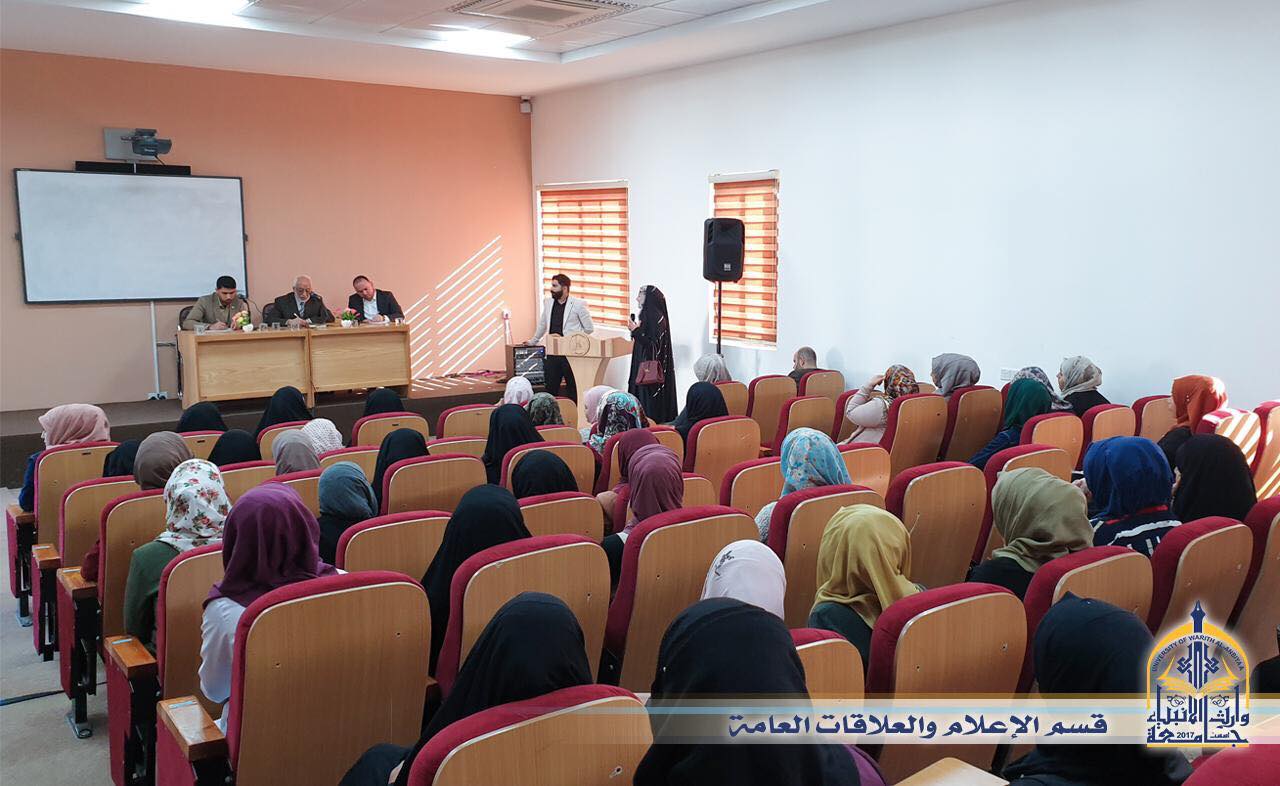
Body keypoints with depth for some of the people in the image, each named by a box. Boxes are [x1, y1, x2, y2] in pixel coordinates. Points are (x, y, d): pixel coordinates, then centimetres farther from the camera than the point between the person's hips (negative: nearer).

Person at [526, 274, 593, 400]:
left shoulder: (578, 304, -5)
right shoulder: (548, 303, 10)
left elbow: (589, 329, -1)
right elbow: (542, 325, 25)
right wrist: (532, 341, 33)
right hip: (551, 353, 5)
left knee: (573, 390, 3)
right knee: (550, 389, 4)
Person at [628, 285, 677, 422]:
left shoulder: (657, 317, -17)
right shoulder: (647, 315, 12)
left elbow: (654, 345, -21)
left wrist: (636, 331, -22)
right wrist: (635, 330, 13)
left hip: (652, 369, -10)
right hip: (643, 367, 10)